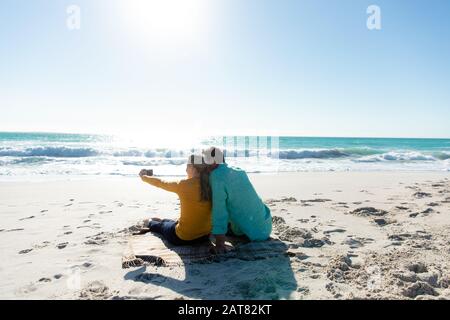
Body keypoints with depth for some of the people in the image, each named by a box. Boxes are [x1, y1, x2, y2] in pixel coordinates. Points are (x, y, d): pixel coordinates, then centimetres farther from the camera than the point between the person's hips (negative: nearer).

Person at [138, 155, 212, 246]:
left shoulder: (183, 185, -17)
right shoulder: (209, 185, -7)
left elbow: (161, 183, 0)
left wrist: (144, 177, 17)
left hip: (183, 238, -4)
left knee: (162, 225, 29)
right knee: (172, 222, 34)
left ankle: (150, 223, 60)